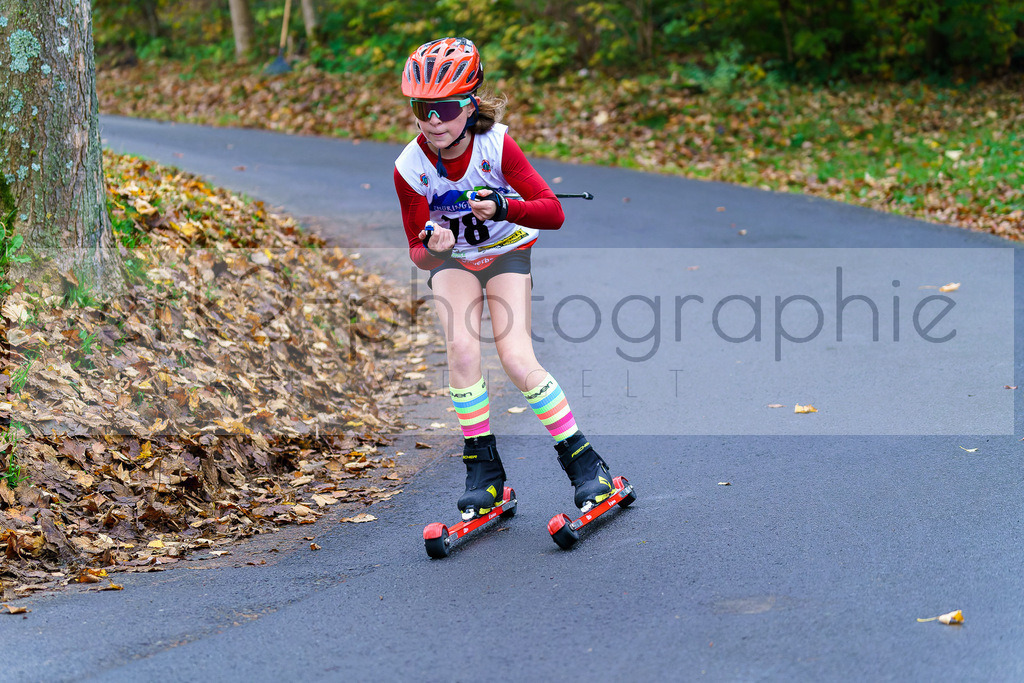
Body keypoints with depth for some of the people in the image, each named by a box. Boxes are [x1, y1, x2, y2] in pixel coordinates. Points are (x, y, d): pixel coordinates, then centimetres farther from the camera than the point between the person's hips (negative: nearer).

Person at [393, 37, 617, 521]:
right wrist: (430, 248, -38)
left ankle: (582, 460, -4)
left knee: (517, 359, -18)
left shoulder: (496, 145, -27)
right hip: (451, 259, 2)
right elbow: (417, 253, -14)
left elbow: (552, 212, -27)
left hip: (506, 253, -2)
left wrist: (504, 207, -45)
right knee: (461, 348, -23)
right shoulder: (410, 167, -22)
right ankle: (483, 466, -8)